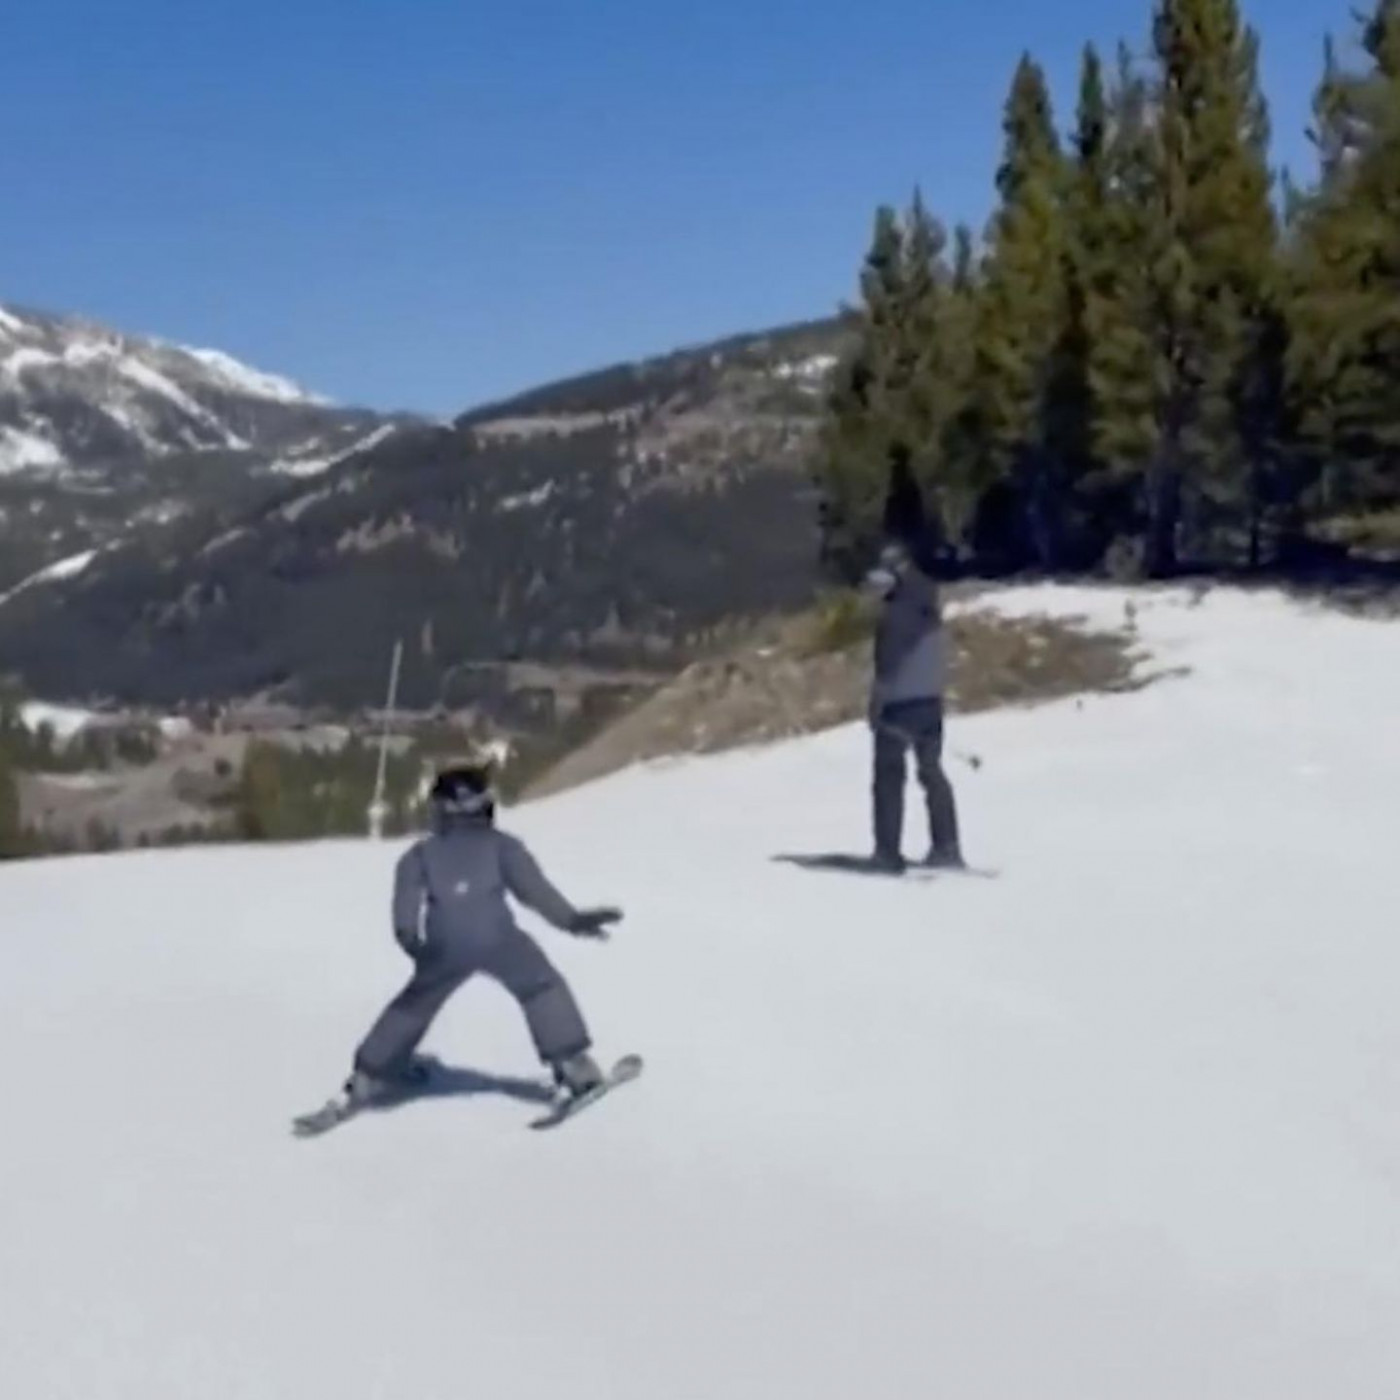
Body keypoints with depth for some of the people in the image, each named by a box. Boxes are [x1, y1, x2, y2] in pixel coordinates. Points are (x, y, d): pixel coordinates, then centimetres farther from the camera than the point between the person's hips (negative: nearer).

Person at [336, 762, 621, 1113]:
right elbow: (533, 886, 12)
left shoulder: (420, 854, 29)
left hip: (444, 947, 2)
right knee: (542, 987, 17)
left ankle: (369, 1076, 27)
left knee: (415, 1004, 24)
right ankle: (573, 1067, 6)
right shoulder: (500, 844, 24)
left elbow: (406, 895, 11)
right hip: (495, 937, -2)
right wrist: (572, 919, 9)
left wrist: (408, 936, 1)